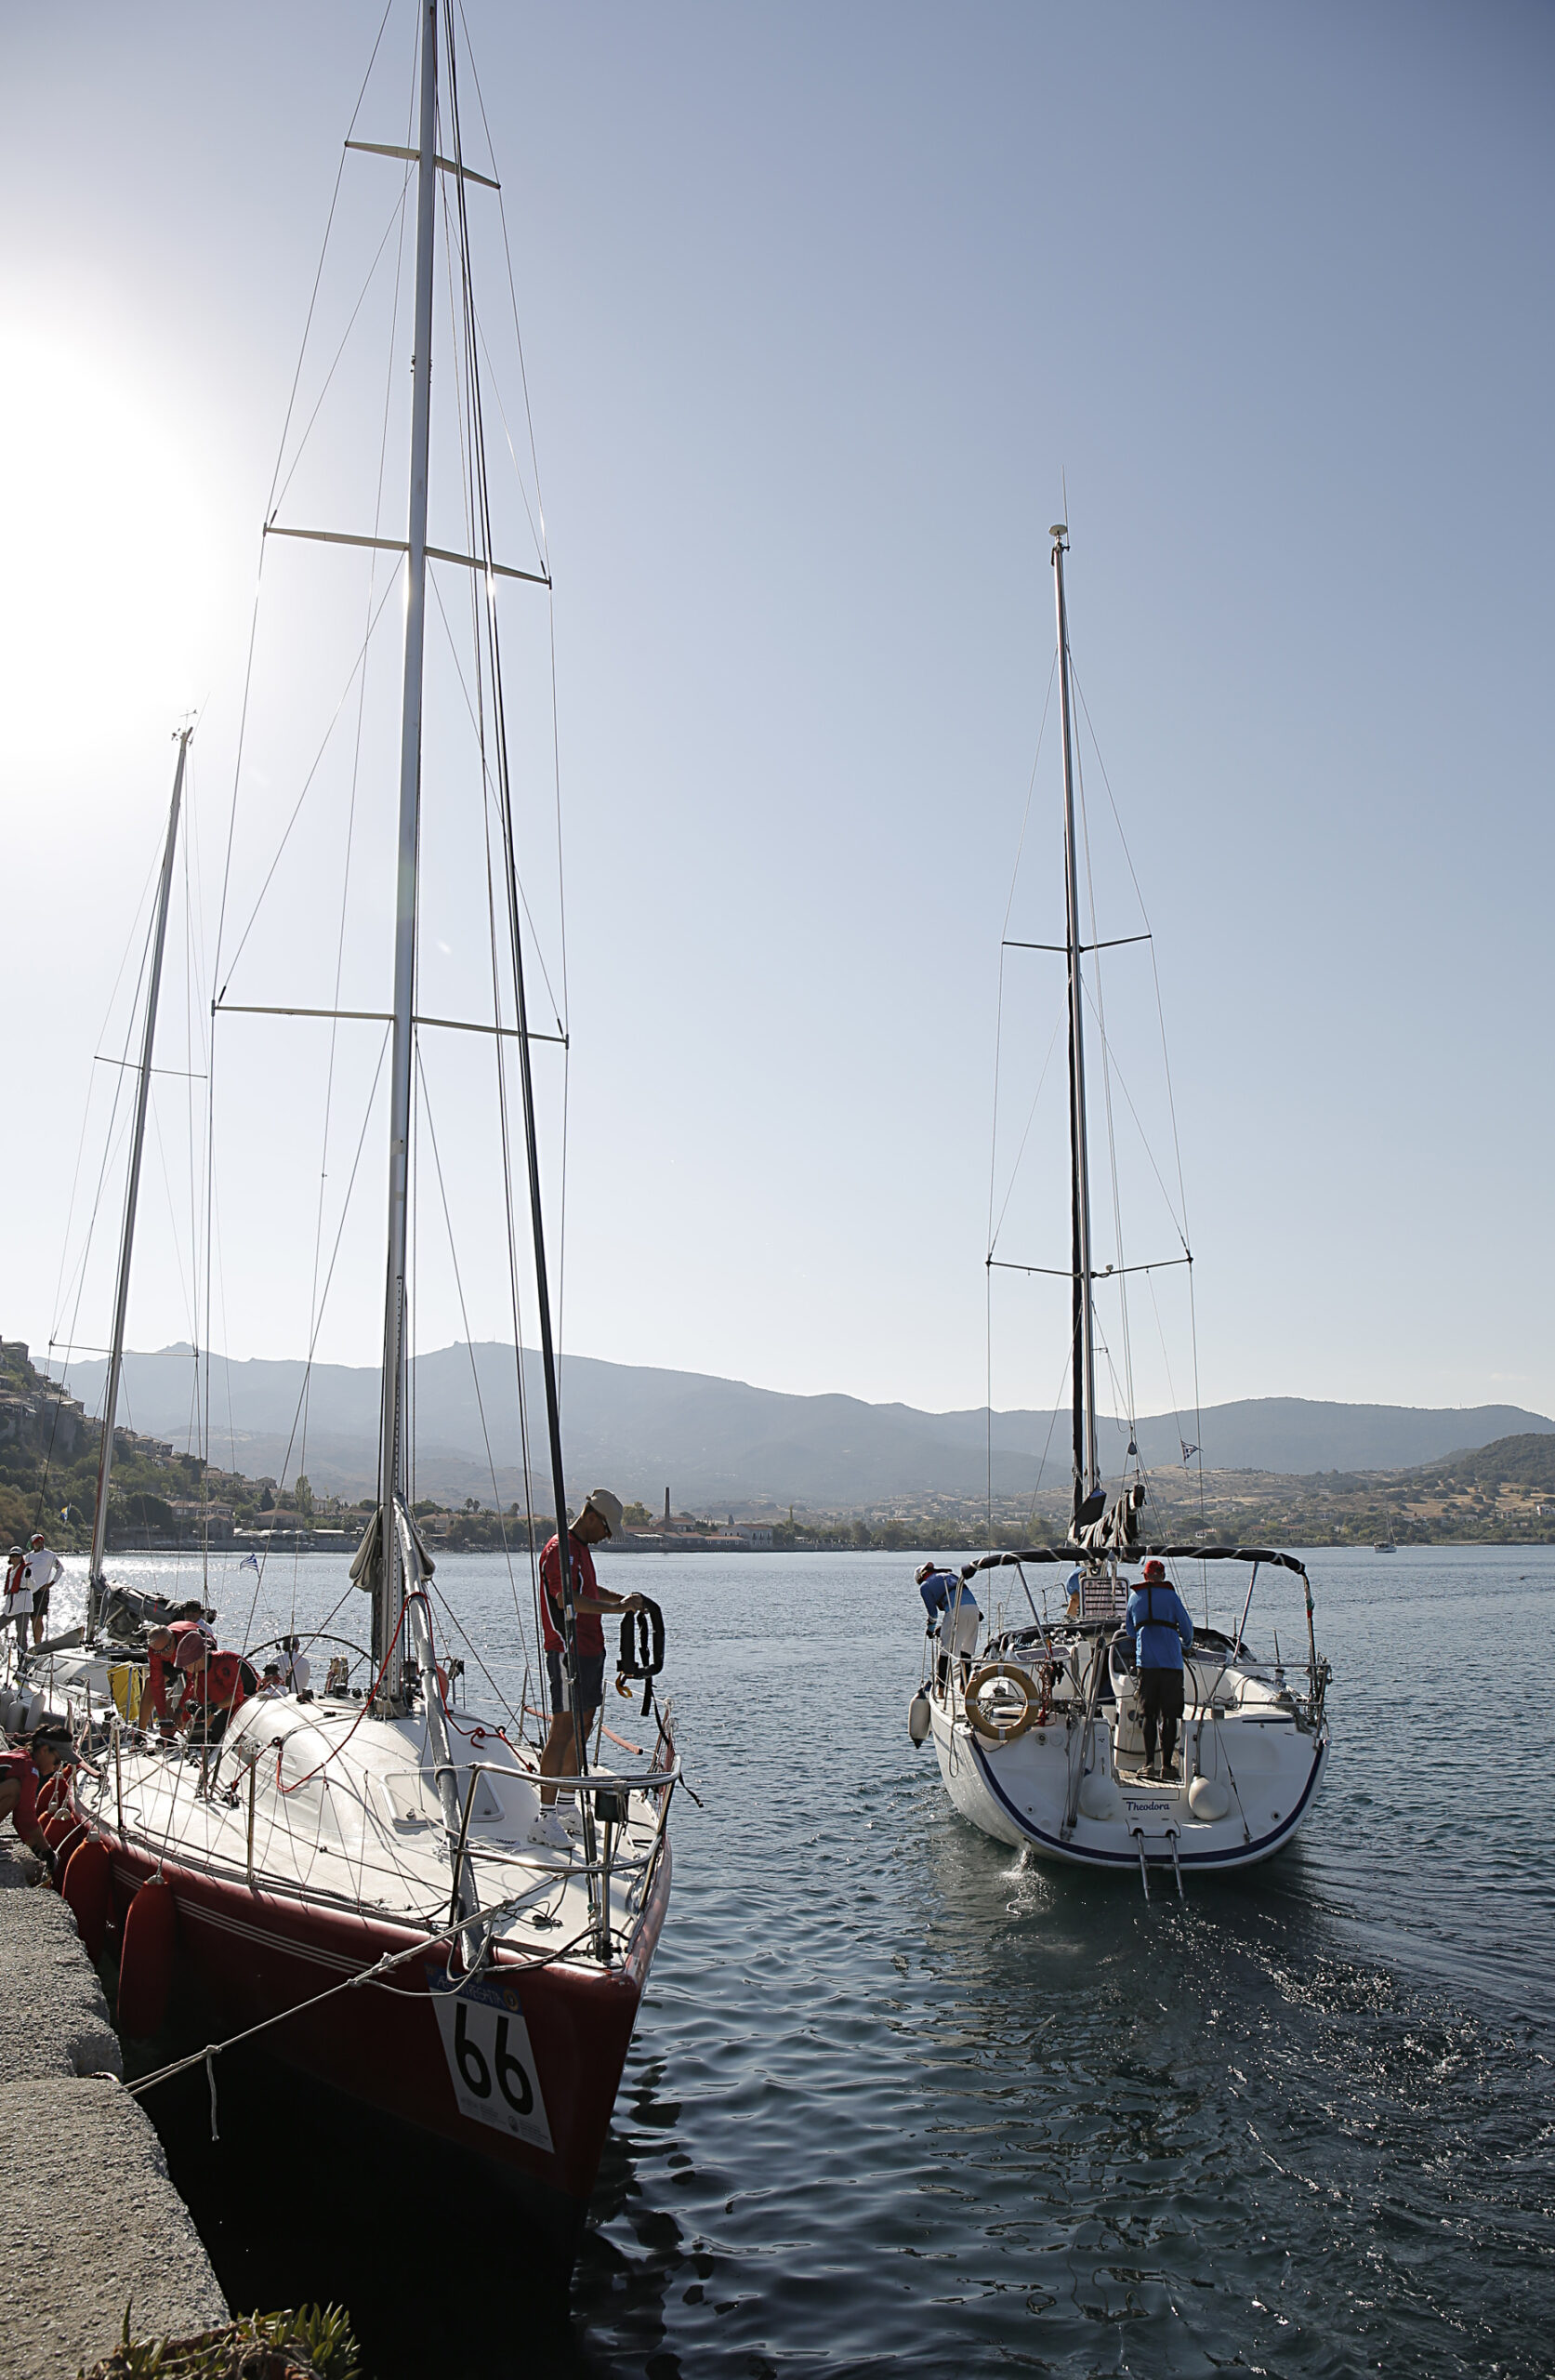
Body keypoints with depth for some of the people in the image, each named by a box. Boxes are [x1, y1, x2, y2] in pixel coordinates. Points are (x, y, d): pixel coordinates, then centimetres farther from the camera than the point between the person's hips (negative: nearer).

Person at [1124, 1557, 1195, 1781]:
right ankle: (1167, 1765, -2)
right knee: (1169, 1715, 1)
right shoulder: (1170, 1595, 3)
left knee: (1149, 1714, 6)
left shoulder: (1134, 1597, 12)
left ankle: (1150, 1764, 1)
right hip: (1171, 1661, -2)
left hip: (1145, 1661, 2)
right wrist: (1185, 1646, 28)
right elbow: (1186, 1627, 7)